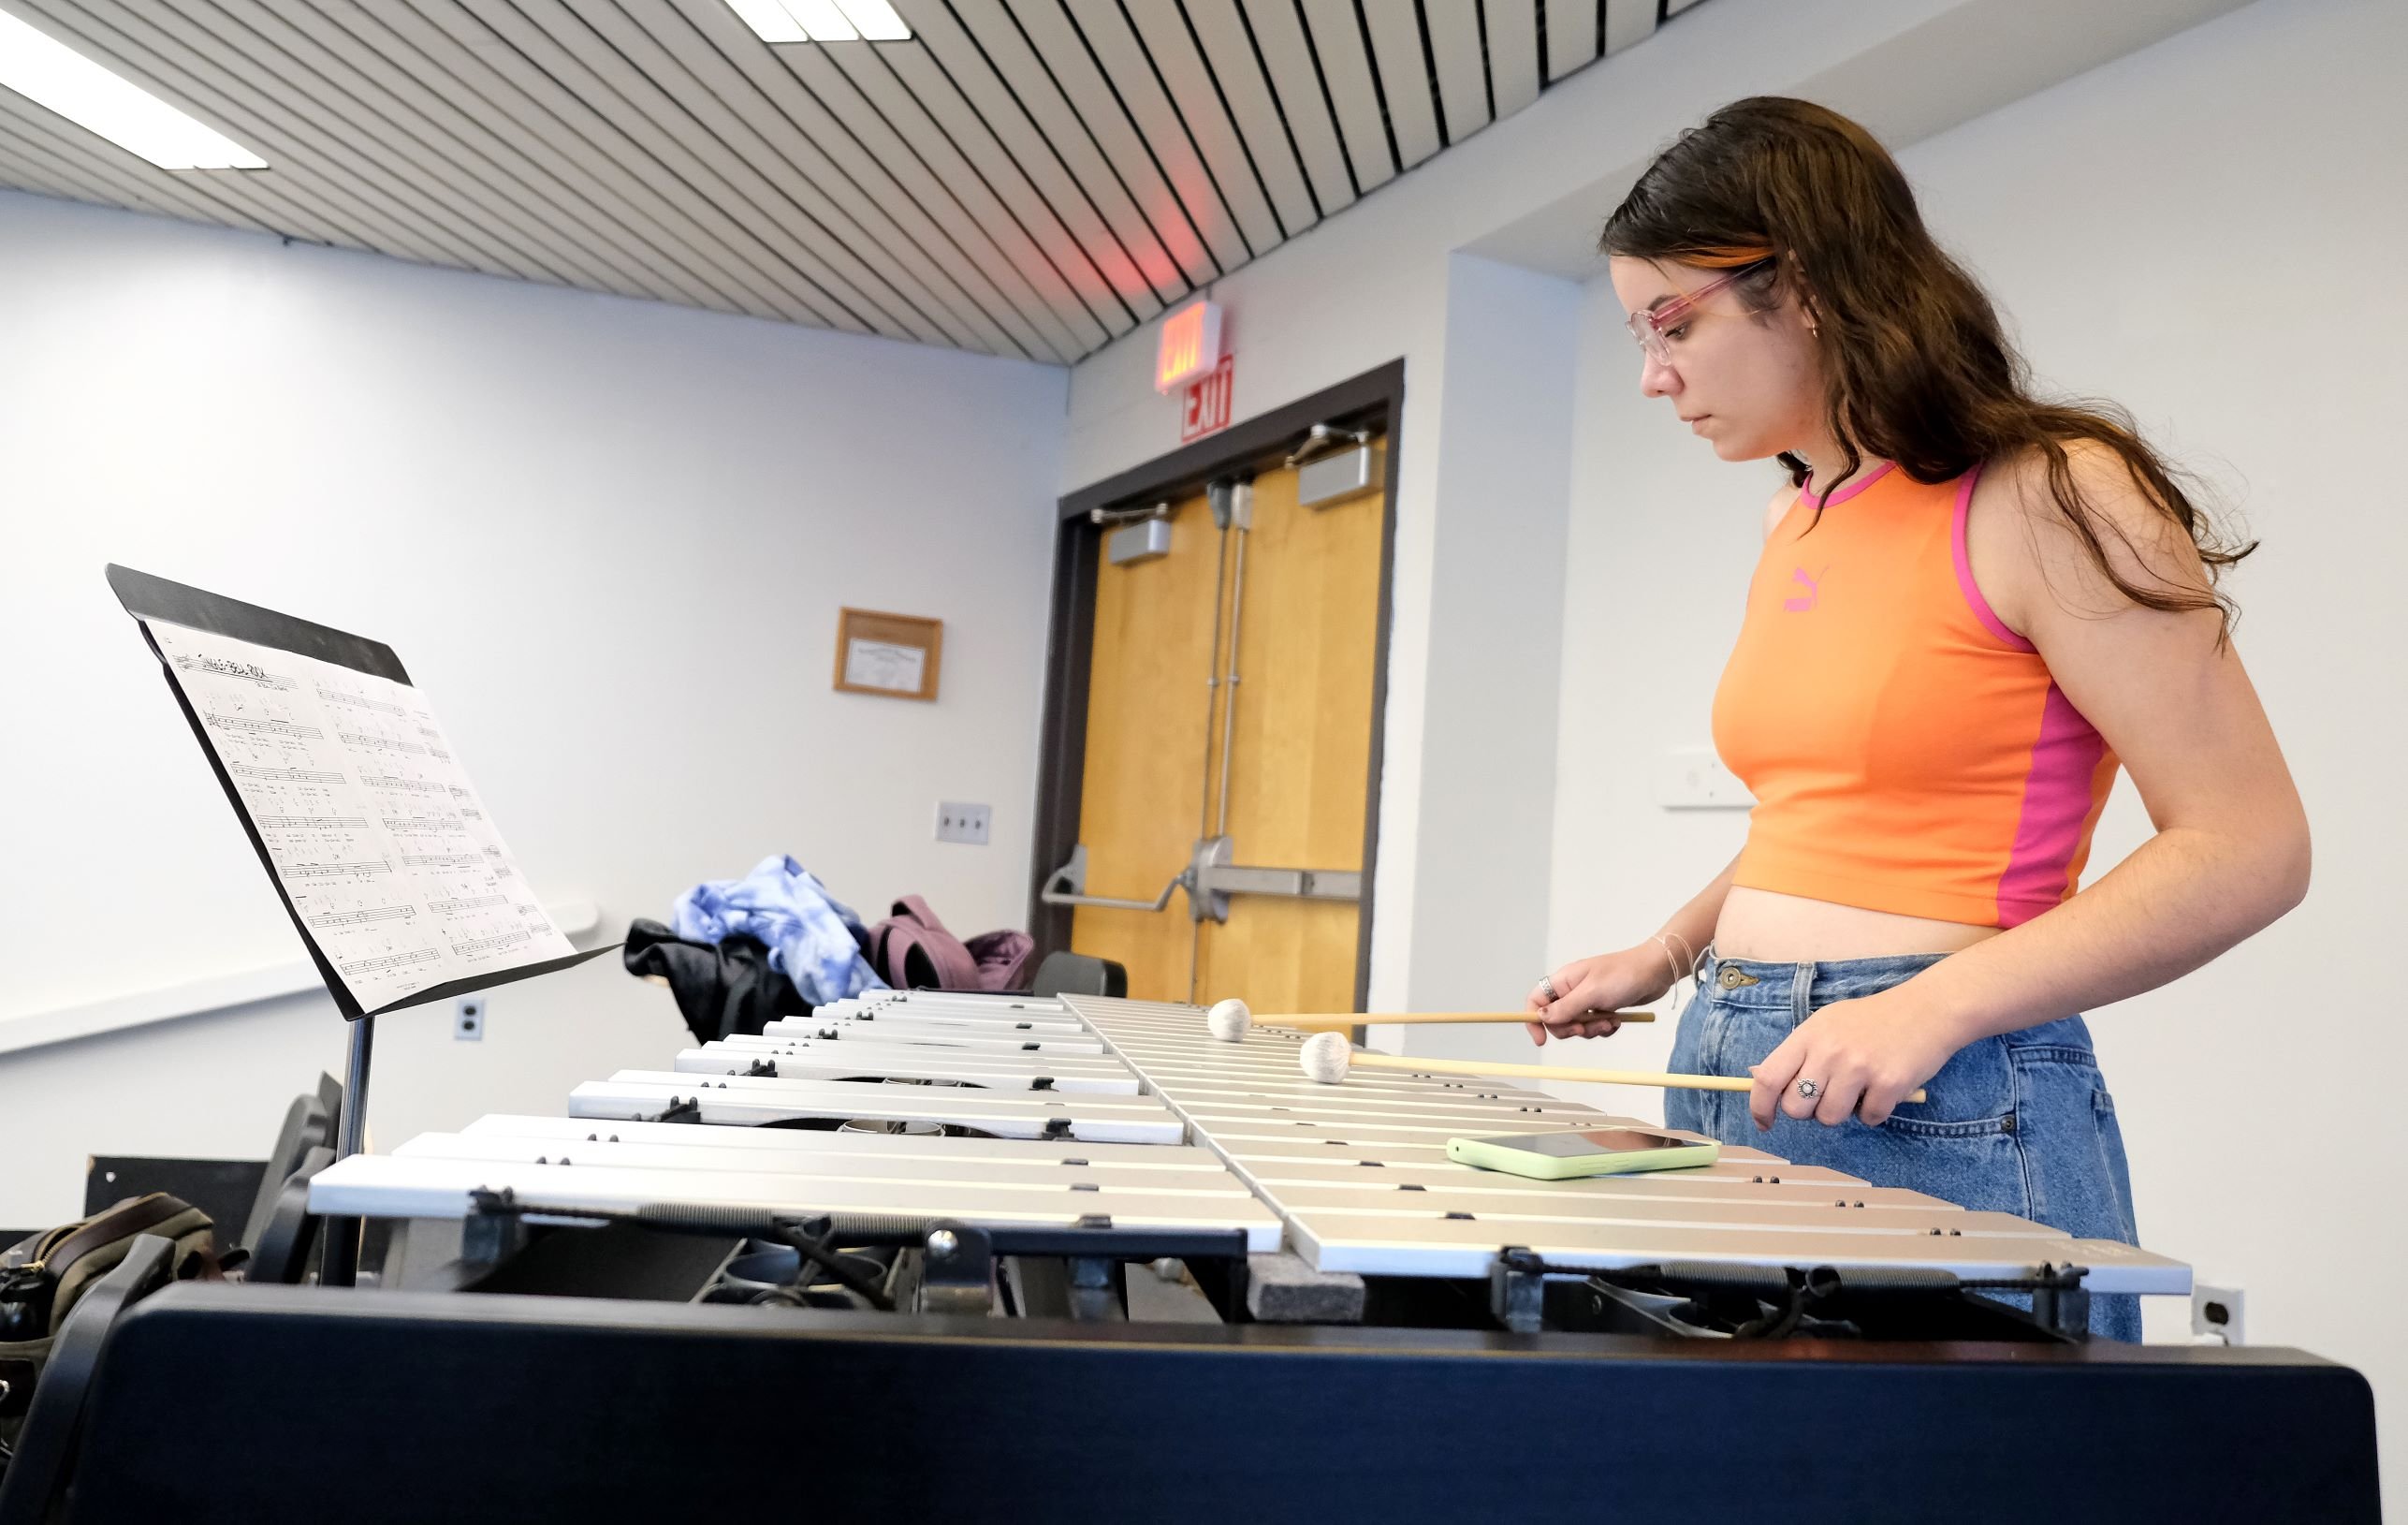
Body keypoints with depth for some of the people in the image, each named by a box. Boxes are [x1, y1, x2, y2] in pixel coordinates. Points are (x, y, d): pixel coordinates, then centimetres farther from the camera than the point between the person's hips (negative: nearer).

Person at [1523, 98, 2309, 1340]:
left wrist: (1933, 1007, -20)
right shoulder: (1793, 525, 13)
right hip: (1736, 1078, 7)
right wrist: (1669, 953, 12)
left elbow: (2250, 848, -12)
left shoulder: (2048, 495, -9)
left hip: (1937, 1120, -7)